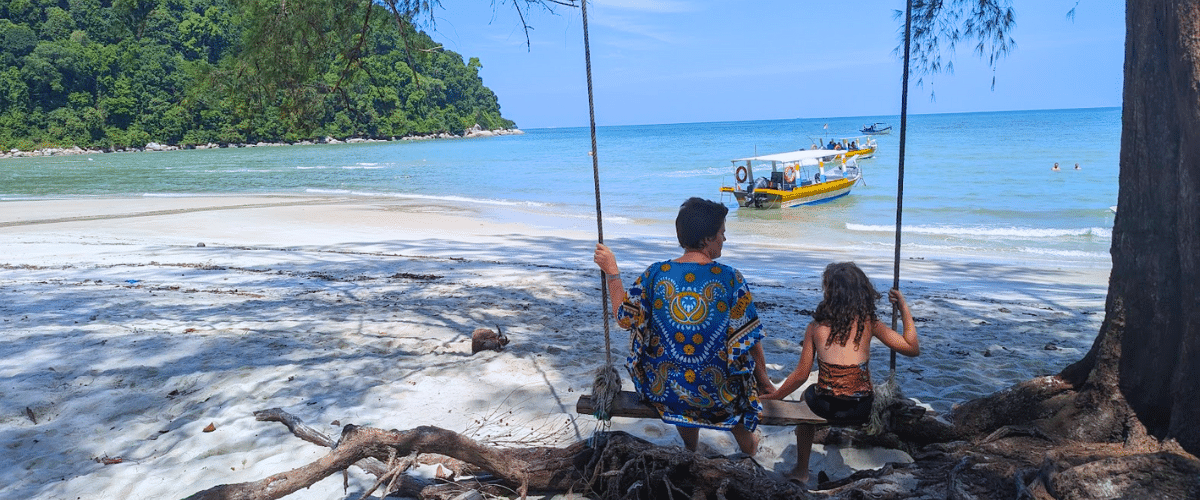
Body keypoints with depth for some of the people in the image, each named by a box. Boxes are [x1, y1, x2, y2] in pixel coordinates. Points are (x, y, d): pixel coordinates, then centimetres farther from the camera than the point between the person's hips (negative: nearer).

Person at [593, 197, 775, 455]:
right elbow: (750, 340, -10)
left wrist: (611, 271, 7)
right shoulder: (730, 279, -17)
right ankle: (746, 442, 56)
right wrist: (763, 377, 7)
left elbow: (625, 318, -2)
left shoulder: (655, 274, -13)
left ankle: (691, 448, 59)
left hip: (663, 391, 2)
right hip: (716, 395, -1)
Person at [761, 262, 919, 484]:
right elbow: (913, 348, 1)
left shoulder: (816, 327, -6)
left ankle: (801, 470, 41)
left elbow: (801, 374, -3)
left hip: (825, 407, -1)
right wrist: (904, 308, 8)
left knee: (807, 395, 35)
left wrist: (774, 397, 11)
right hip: (862, 410, 1)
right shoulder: (869, 323, -5)